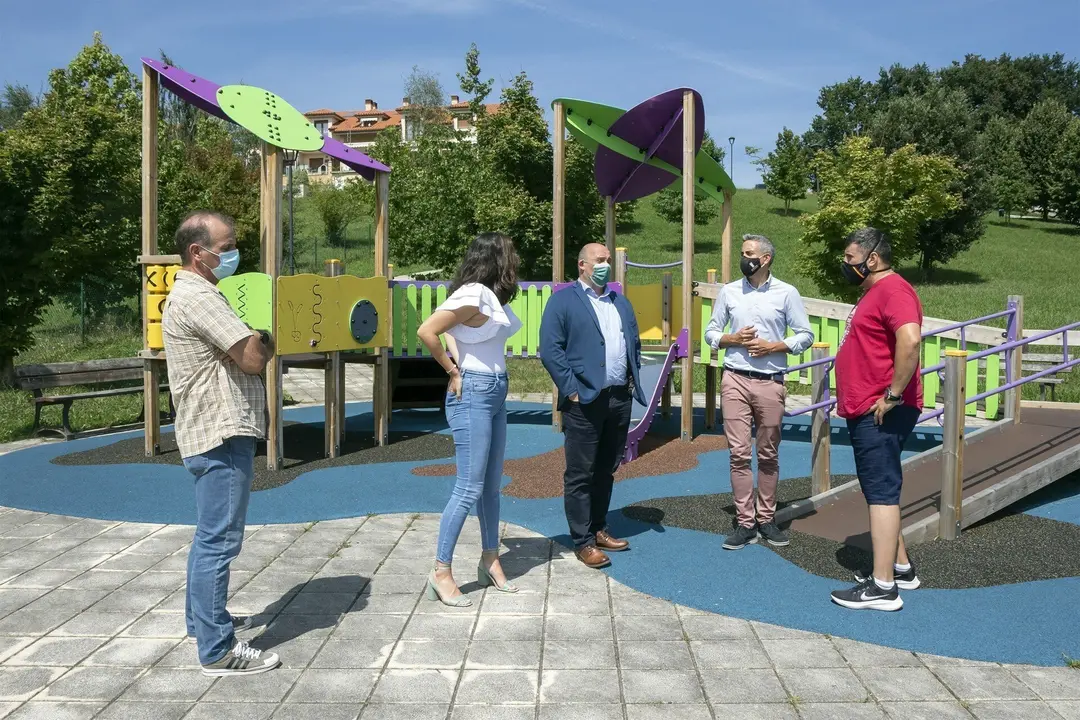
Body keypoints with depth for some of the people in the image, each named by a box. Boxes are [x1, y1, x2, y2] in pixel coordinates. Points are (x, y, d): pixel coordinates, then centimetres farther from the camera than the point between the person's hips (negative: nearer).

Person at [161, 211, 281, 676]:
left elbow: (241, 352, 19)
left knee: (209, 536, 20)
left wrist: (257, 340, -1)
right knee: (219, 541, -6)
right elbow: (252, 358, -22)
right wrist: (268, 340, -2)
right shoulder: (196, 297, -17)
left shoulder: (202, 294, 18)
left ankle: (203, 619, 34)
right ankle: (218, 650, -1)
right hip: (221, 436, -11)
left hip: (216, 432, 11)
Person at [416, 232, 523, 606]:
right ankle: (441, 573, 3)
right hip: (473, 394, -9)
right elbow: (426, 331, -22)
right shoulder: (473, 295, -16)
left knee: (491, 486, 15)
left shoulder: (493, 296, 10)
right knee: (469, 489, -6)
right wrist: (454, 372, -13)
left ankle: (490, 562, 27)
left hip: (495, 393, 9)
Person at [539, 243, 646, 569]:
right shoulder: (563, 300, -3)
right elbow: (550, 350, -10)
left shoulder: (621, 302, 19)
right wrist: (571, 390, -14)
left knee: (606, 470, 15)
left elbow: (635, 343, 24)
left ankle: (599, 529, 27)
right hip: (585, 400, -6)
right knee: (580, 475, 0)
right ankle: (583, 542, 8)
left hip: (620, 399, 6)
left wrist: (633, 379, 10)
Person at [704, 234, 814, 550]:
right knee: (738, 453, -2)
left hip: (770, 382, -1)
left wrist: (774, 346, -11)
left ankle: (766, 519, 19)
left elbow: (805, 335, 3)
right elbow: (710, 332, 12)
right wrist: (733, 339, -8)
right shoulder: (729, 291, 8)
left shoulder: (787, 293, 2)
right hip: (735, 381, 1)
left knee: (768, 454, 8)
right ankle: (745, 522, 4)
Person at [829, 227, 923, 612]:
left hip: (881, 413, -11)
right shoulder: (873, 292, 19)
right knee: (879, 489, 18)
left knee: (881, 492, -9)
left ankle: (882, 587, -7)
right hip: (864, 411, 11)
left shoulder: (893, 290, -15)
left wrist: (893, 395, -27)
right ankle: (900, 567, 29)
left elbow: (910, 339, -31)